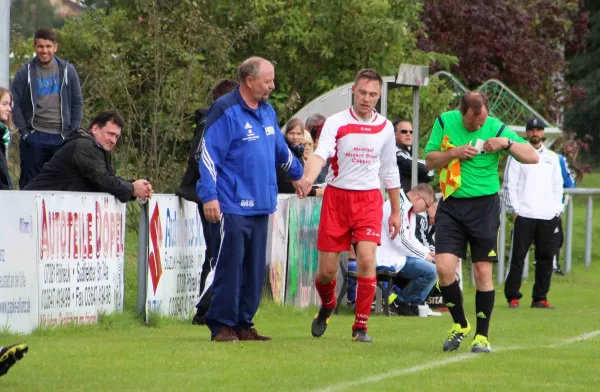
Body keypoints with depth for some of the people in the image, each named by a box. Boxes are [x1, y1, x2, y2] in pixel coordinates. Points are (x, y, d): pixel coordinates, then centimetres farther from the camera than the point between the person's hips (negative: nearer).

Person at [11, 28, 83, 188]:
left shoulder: (67, 71, 5)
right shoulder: (25, 73, 0)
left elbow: (77, 103, 9)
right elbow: (14, 103, 0)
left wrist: (73, 132, 0)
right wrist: (24, 131, -9)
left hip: (62, 138, 1)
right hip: (34, 138, -1)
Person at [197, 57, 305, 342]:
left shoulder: (267, 112, 15)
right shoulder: (226, 111, -10)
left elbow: (280, 148, 33)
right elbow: (208, 155, -13)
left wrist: (297, 174, 45)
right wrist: (209, 196, -20)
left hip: (260, 207, 8)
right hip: (231, 208, -8)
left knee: (254, 270, 9)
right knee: (229, 267, -6)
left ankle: (243, 324, 16)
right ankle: (222, 326, -1)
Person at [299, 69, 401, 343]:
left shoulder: (385, 127, 6)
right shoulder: (336, 123, -5)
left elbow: (390, 171, 16)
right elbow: (320, 154, -21)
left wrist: (395, 212, 17)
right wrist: (308, 178, -42)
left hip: (369, 199, 1)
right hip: (336, 197, -1)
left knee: (366, 258, -18)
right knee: (327, 270, 0)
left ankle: (361, 326, -7)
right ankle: (327, 305, 35)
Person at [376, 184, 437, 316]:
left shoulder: (410, 210, 18)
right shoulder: (397, 207, -16)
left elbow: (411, 239, 22)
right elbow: (400, 241, -20)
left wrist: (427, 252, 6)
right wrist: (424, 256, -11)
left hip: (399, 256, 11)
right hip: (389, 259, -11)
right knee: (430, 271, -22)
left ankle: (413, 303, 4)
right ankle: (401, 301, -7)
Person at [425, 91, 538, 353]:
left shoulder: (495, 128, -5)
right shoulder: (445, 122, 0)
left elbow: (533, 157, -5)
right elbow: (430, 160, 5)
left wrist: (507, 143, -21)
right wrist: (455, 153, -12)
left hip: (484, 204, -2)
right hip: (451, 205, 2)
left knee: (483, 271, -2)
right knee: (444, 267, -9)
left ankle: (482, 336, 10)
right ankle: (460, 325, 13)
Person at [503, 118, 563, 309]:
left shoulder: (552, 158, 18)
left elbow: (557, 186, 19)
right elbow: (509, 184, 0)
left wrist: (557, 211, 8)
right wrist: (514, 210, -9)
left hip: (548, 217, 4)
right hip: (524, 215, -4)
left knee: (546, 257, 2)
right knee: (518, 256, -7)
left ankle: (540, 297, 8)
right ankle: (513, 297, -3)